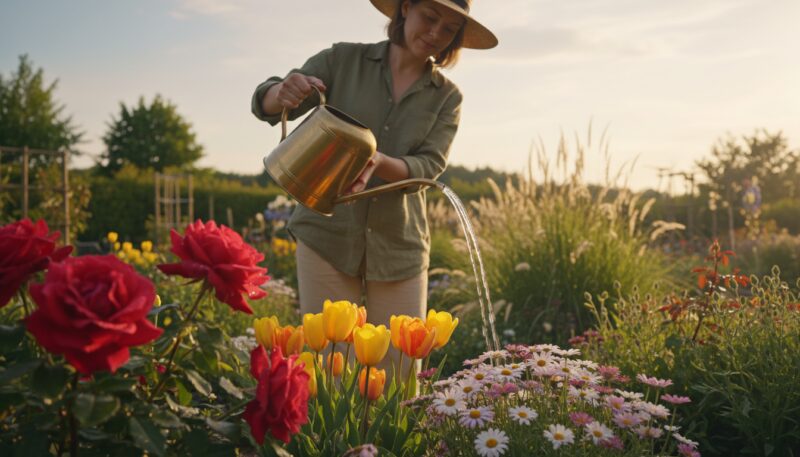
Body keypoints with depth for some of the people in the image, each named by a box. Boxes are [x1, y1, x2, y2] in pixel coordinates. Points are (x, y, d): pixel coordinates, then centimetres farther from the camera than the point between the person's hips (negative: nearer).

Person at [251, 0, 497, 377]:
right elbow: (264, 105, 0)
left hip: (399, 246, 2)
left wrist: (380, 162, -27)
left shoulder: (446, 97, 7)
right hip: (327, 236, -1)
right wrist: (283, 93, -25)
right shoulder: (344, 60, 3)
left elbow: (428, 167, -6)